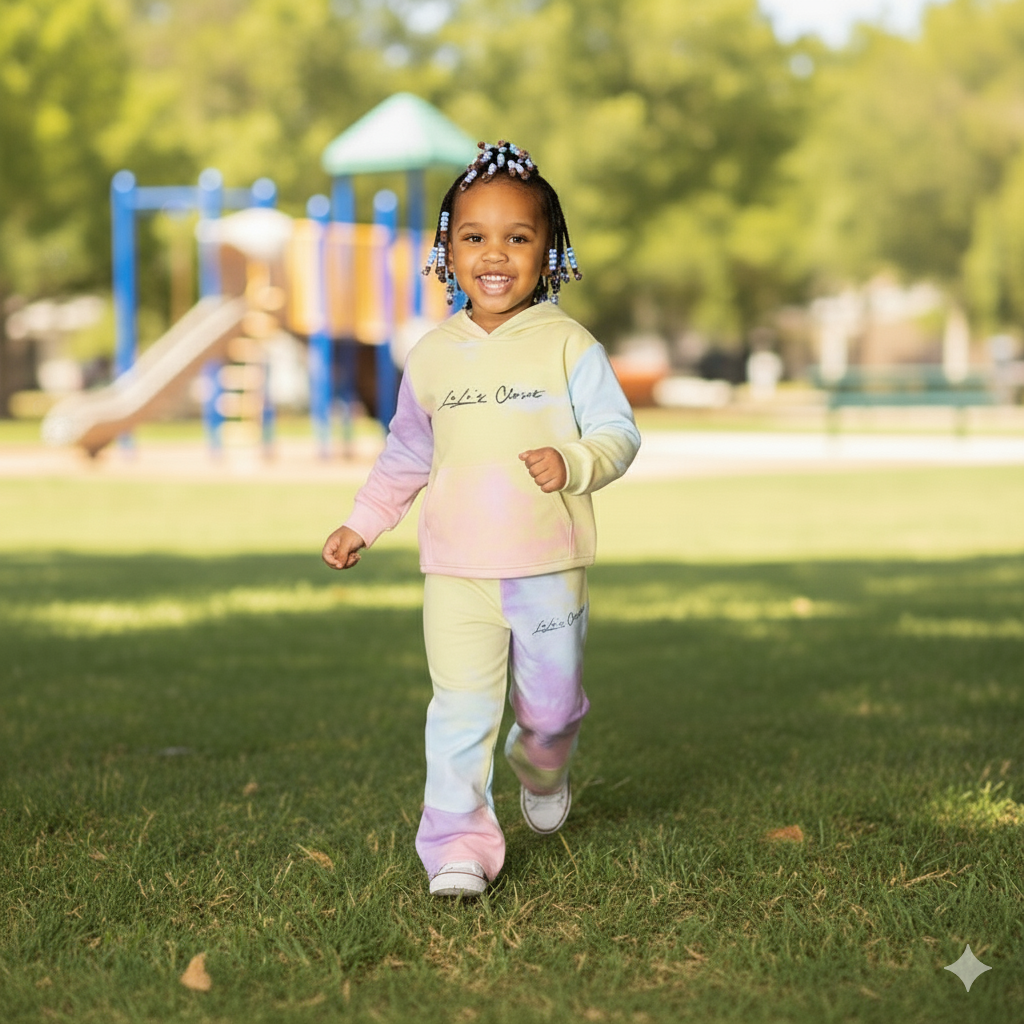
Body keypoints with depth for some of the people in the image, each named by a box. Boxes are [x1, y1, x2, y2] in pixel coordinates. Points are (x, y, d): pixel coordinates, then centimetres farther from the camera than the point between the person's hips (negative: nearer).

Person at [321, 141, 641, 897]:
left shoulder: (569, 346, -3)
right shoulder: (432, 357, 6)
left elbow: (618, 430, -4)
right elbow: (406, 454, 19)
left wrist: (575, 462, -23)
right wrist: (363, 523, 17)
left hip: (549, 566, -1)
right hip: (456, 571, 1)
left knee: (551, 703, 11)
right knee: (462, 711, -6)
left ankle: (543, 767, 44)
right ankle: (458, 843, 1)